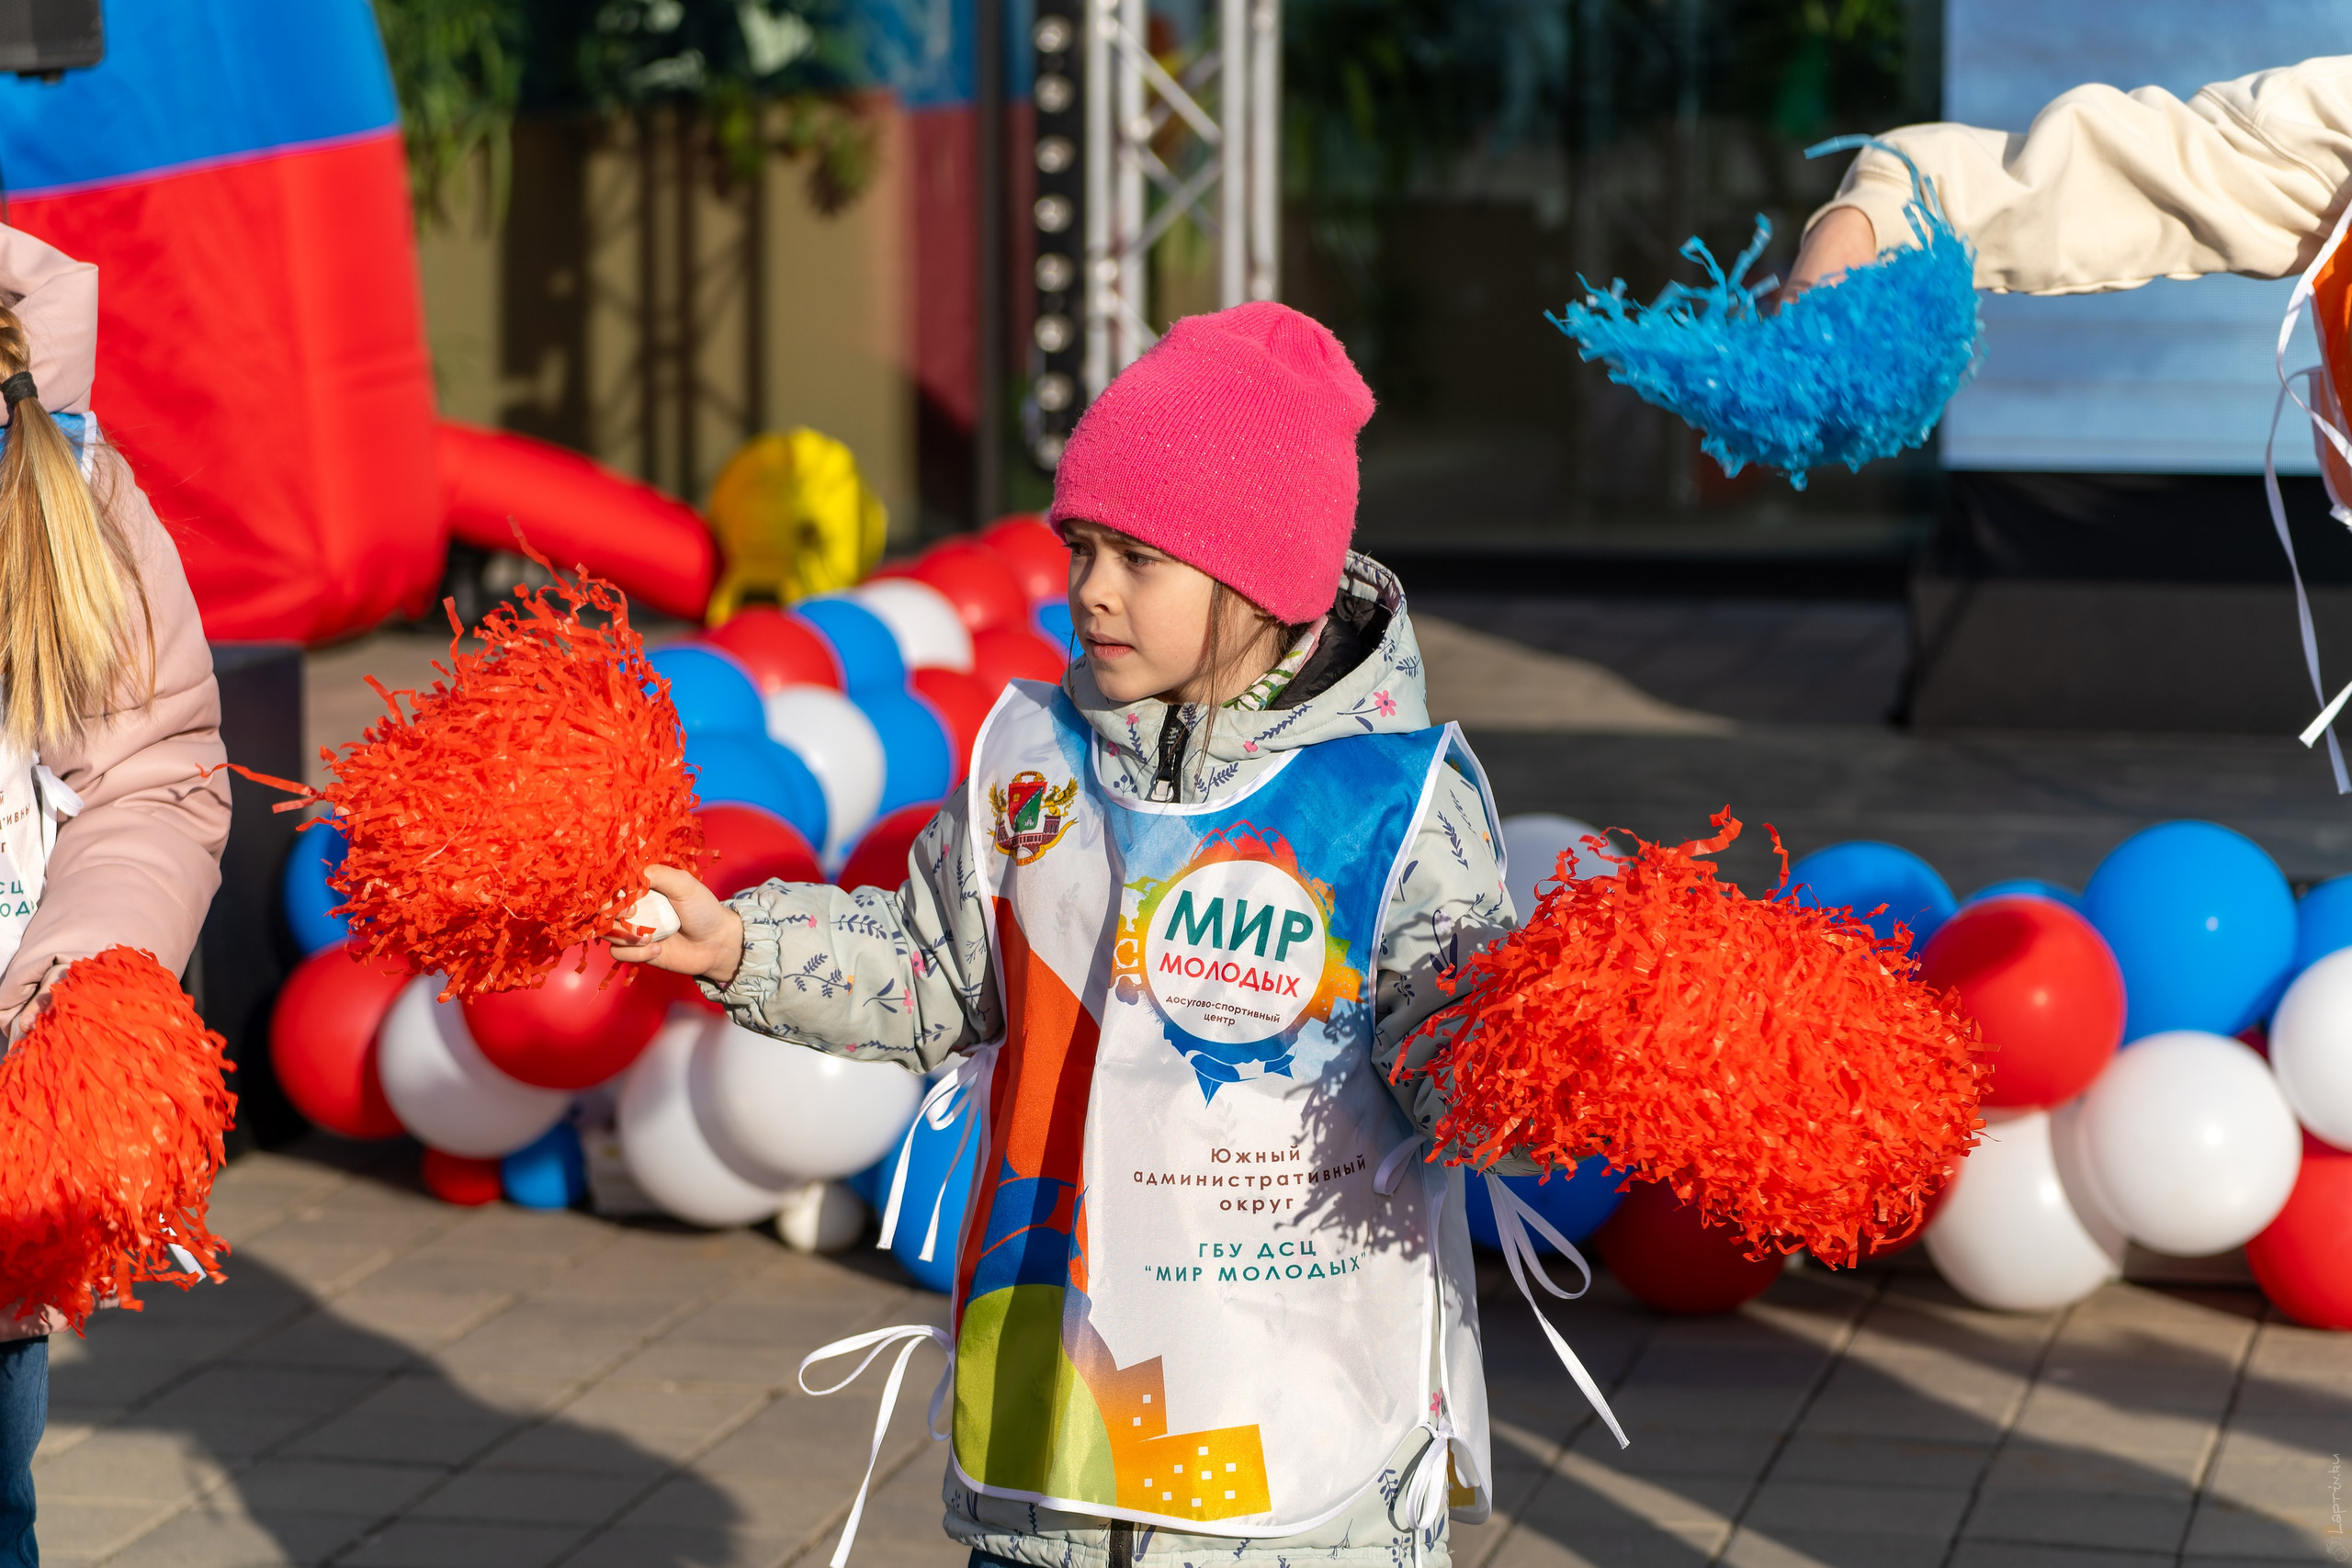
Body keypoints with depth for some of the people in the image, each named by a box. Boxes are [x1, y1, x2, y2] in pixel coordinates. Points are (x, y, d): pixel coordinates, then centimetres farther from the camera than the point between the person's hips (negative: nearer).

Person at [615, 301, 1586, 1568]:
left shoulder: (1401, 794, -9)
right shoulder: (1029, 758, 6)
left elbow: (1453, 1039, -14)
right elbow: (934, 976, 16)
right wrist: (739, 945, 7)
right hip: (1054, 1357, 4)